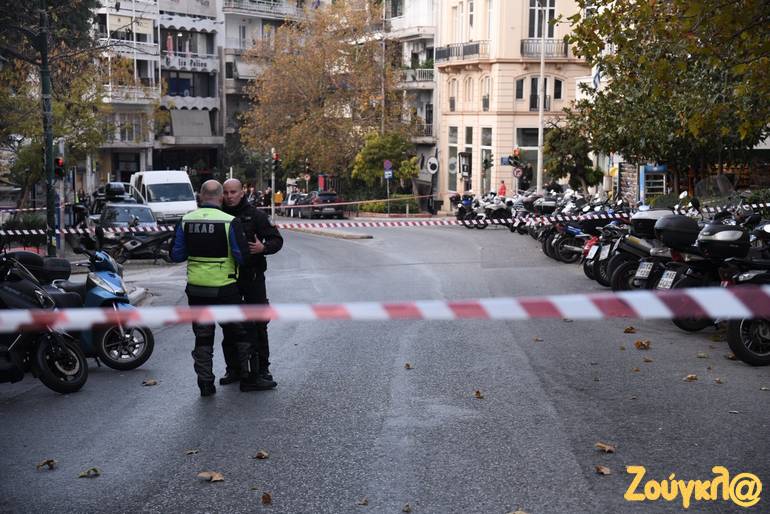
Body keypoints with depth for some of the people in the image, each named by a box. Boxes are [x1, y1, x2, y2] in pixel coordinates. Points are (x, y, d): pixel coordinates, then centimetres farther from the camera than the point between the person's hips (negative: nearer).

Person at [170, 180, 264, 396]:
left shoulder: (185, 221, 0)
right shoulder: (229, 222, -13)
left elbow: (176, 255, 3)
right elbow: (242, 256, -13)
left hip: (196, 289, 4)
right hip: (224, 288, -3)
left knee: (202, 337, 13)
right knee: (241, 333, 13)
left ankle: (205, 383, 14)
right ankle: (247, 378, 18)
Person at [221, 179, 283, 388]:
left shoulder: (255, 215, -1)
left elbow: (276, 239, -2)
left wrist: (263, 248, -23)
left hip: (252, 277, -3)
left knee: (257, 326, -2)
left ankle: (261, 371, 5)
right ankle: (233, 369, 21)